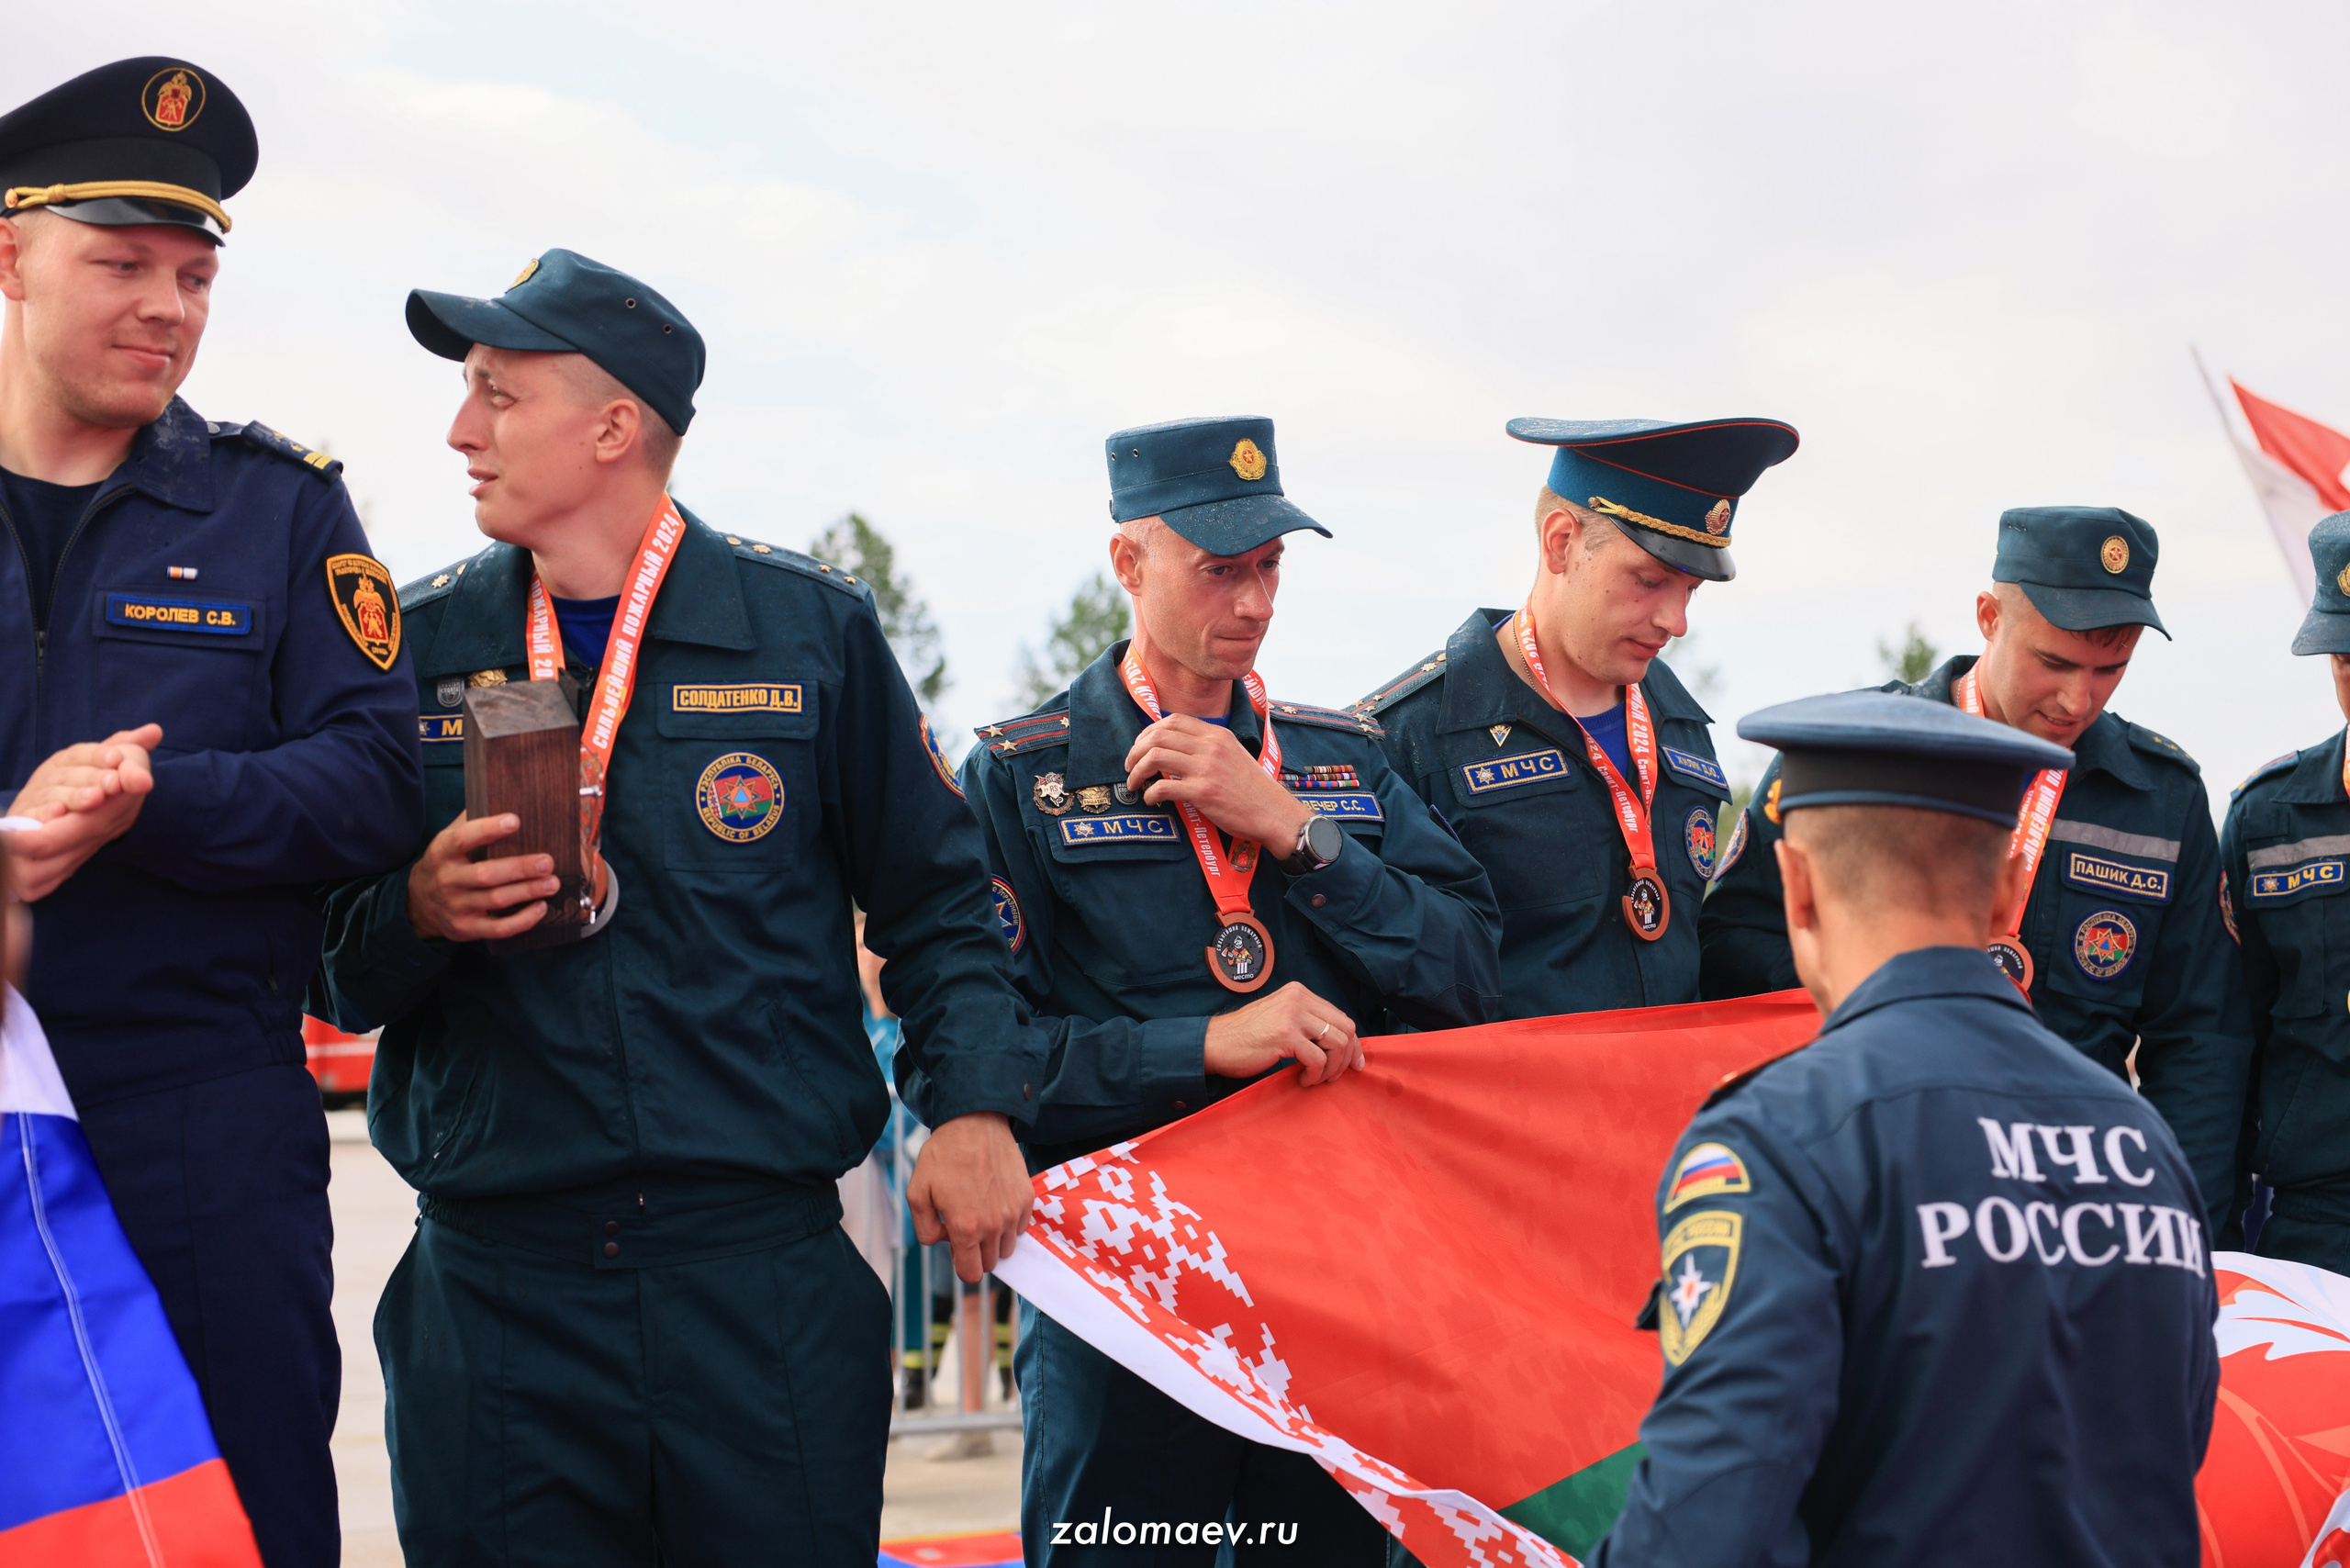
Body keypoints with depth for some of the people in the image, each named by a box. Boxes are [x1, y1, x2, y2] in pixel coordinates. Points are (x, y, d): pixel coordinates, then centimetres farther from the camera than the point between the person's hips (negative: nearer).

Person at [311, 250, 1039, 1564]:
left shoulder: (811, 628, 2)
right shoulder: (420, 646, 8)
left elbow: (937, 900, 7)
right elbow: (336, 968, 12)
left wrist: (976, 1107, -6)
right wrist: (420, 914, -10)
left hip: (766, 1268, -1)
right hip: (496, 1286, 2)